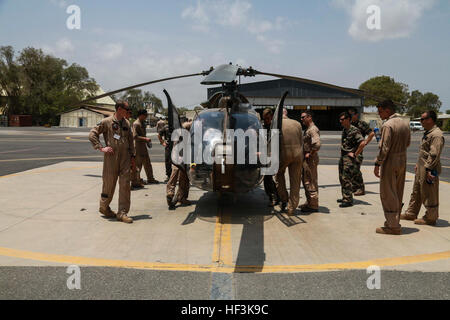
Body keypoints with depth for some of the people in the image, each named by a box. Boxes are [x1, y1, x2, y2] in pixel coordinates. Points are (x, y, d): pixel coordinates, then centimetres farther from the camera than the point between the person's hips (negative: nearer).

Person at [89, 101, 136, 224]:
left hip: (125, 158, 4)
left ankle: (122, 212, 4)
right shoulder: (106, 122, -4)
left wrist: (132, 156, 14)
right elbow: (92, 134, -4)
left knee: (125, 184, -2)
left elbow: (130, 140, 19)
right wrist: (101, 148, -12)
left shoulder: (126, 123, 13)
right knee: (109, 184, 6)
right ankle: (104, 208, 29)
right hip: (111, 157, -4)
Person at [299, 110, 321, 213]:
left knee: (311, 182, -4)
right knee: (306, 181, 18)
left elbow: (317, 144, -30)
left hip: (311, 159, -11)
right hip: (306, 159, 11)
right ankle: (309, 203, 28)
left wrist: (310, 154, -20)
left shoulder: (313, 129, -17)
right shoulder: (307, 129, 16)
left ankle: (313, 206, 3)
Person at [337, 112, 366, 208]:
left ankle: (348, 200, -1)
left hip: (349, 158, -9)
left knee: (347, 179, -7)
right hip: (342, 157, 9)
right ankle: (345, 197, 24)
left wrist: (355, 154, -19)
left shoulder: (354, 130, -15)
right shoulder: (344, 130, 12)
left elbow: (362, 143, -25)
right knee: (342, 178, 14)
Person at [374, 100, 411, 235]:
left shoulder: (388, 125, -17)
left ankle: (393, 226, 3)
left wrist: (377, 164, -14)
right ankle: (394, 221, 26)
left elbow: (384, 148, -20)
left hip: (390, 162, -8)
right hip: (402, 160, 9)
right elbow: (408, 143, 17)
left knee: (388, 194, -1)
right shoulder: (405, 123, 9)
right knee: (398, 194, 15)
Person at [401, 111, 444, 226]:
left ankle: (430, 218, 12)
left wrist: (428, 169, -24)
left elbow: (434, 154, -24)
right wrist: (418, 164, 21)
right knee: (416, 192, 18)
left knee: (429, 195, 1)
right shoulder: (428, 133, 15)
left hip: (429, 170, -11)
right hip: (421, 168, 11)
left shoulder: (436, 134, -18)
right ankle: (411, 213, 29)